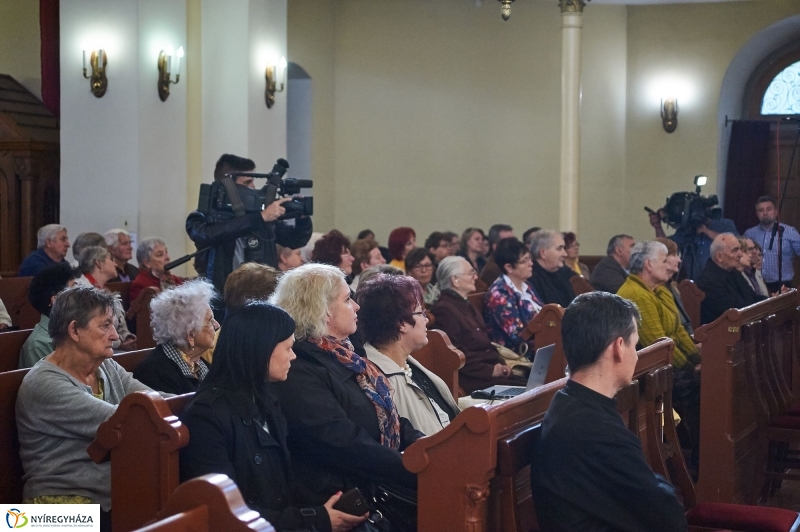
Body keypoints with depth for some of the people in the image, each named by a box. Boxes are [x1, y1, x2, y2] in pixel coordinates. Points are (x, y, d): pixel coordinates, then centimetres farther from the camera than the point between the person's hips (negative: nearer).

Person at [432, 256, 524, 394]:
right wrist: (491, 370, -16)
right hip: (472, 379, -9)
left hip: (492, 368, 9)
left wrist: (500, 364, 6)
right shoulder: (444, 309, -11)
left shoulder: (466, 305, 21)